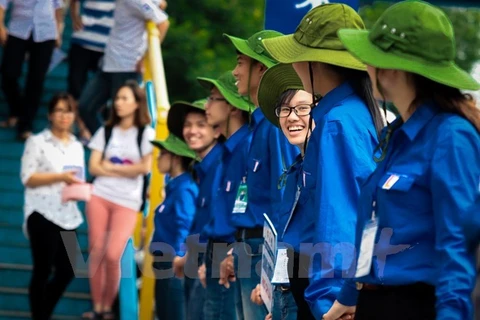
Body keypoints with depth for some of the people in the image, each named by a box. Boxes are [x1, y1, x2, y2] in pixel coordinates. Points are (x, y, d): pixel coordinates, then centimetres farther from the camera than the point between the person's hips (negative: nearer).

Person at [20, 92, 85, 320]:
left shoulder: (77, 146, 16)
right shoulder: (37, 142, -3)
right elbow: (28, 178, -10)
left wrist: (80, 187, -1)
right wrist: (60, 177, -20)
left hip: (68, 216, 6)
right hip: (43, 214, -6)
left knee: (67, 271, 6)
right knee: (42, 271, -3)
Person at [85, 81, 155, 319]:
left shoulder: (146, 133, 3)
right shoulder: (105, 132, 10)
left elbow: (145, 167, -7)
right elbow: (94, 167, 2)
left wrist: (111, 166, -2)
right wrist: (125, 172, -7)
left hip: (127, 202, -3)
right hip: (99, 196, 3)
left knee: (113, 255, -12)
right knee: (96, 252, -3)